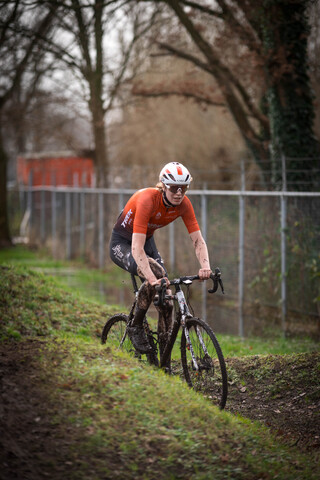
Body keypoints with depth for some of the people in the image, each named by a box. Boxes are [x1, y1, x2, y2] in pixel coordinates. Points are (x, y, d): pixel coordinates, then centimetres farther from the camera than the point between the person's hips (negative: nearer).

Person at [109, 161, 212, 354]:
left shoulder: (183, 204, -17)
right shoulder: (147, 199, -35)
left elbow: (198, 240, -16)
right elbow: (137, 248, -41)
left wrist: (205, 266, -36)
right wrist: (152, 278, -52)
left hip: (147, 240, 6)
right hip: (122, 244, -6)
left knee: (167, 299, -6)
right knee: (155, 273, -33)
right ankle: (136, 327, -15)